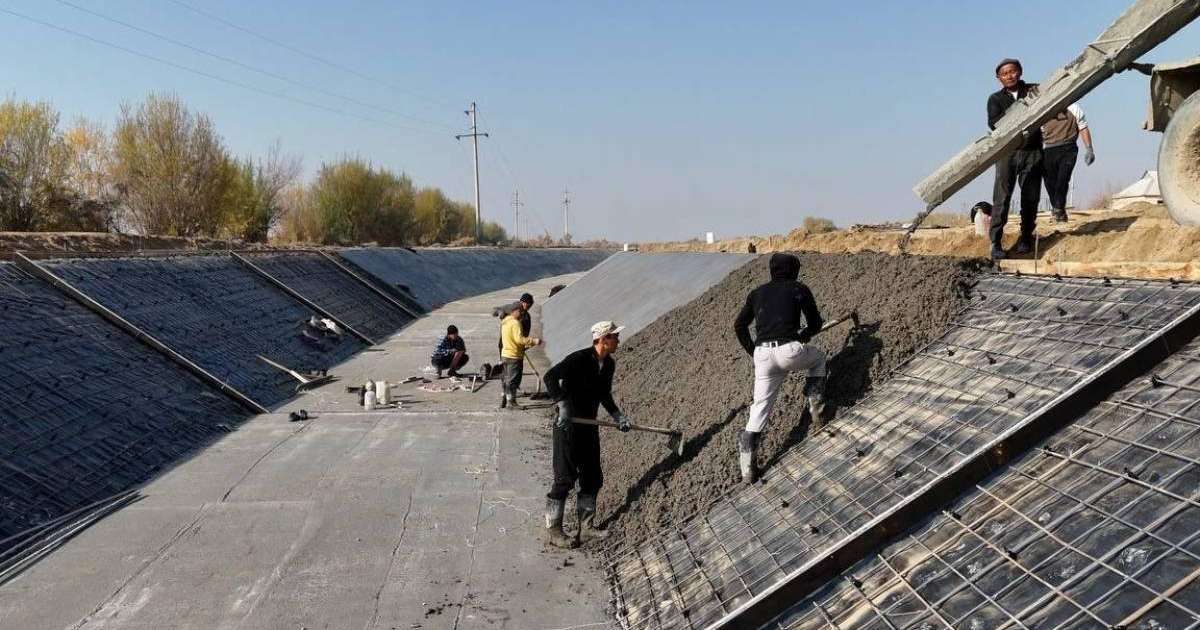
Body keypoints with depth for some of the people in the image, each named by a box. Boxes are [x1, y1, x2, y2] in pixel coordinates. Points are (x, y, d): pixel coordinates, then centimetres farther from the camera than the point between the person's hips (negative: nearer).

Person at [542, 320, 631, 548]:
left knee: (593, 478, 13)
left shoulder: (609, 364, 6)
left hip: (589, 427, 8)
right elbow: (550, 377, -28)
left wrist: (617, 415, 9)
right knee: (565, 478, -3)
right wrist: (563, 404, -33)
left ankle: (586, 526, 28)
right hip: (568, 427, -8)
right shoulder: (579, 359, -20)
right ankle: (553, 531, 8)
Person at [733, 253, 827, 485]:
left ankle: (747, 469, 2)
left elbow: (739, 325, 19)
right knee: (818, 356, 32)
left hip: (762, 355, 3)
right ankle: (815, 404, 22)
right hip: (790, 351, -3)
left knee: (760, 408, 7)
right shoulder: (799, 289, 10)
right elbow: (816, 324, 14)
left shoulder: (758, 293, 19)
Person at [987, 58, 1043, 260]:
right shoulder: (995, 98, 8)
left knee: (1031, 198, 3)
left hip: (1032, 152, 1)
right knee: (1001, 198, -8)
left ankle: (1026, 237, 17)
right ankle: (996, 243, -8)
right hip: (1007, 152, -1)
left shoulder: (1034, 91, 11)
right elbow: (993, 123, -9)